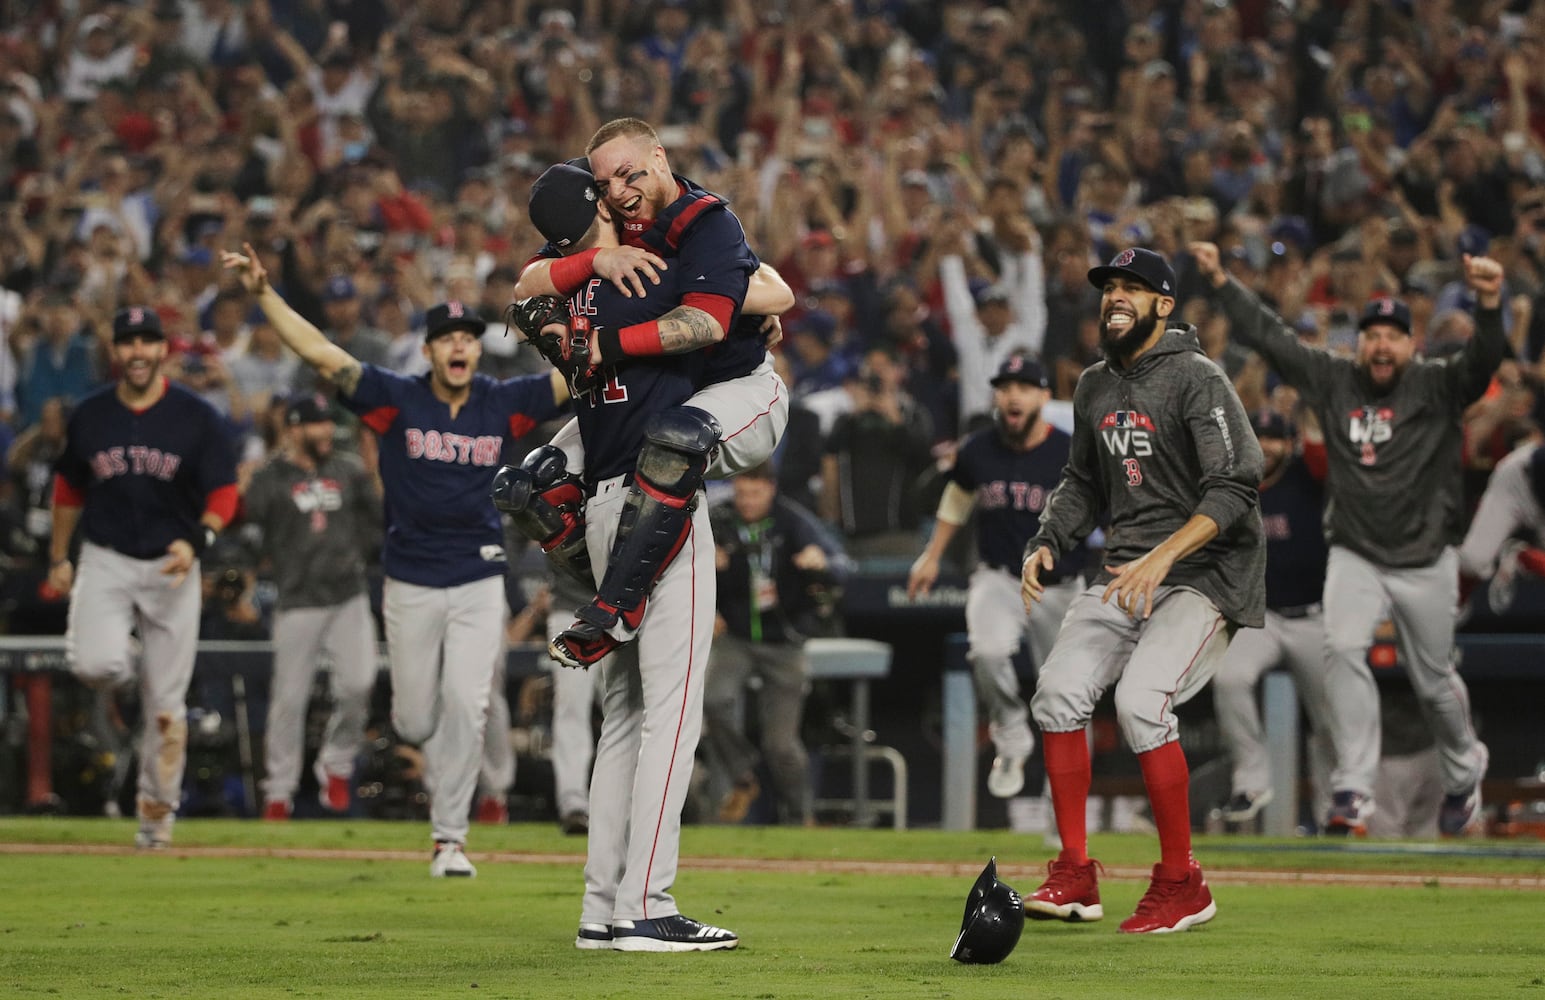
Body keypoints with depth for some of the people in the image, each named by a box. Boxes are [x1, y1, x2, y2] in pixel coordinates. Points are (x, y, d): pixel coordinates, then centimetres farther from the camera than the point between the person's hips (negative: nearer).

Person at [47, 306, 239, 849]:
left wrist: (197, 541, -24)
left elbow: (223, 492, -6)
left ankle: (157, 810, 17)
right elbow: (69, 488, 16)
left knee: (166, 702, 2)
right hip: (105, 560, 1)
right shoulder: (90, 416, 2)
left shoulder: (197, 417, -5)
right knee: (96, 665, -25)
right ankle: (121, 662, 12)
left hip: (171, 565, -1)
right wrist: (58, 557, 17)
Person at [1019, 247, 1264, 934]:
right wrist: (1046, 543, 7)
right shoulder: (1094, 387, 13)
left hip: (1206, 571, -7)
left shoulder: (1197, 380, -11)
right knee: (1059, 689, -11)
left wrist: (1162, 557, -31)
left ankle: (1182, 886, -13)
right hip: (1125, 570, 7)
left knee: (1140, 700, -25)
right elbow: (1084, 483, 26)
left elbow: (1234, 490, -21)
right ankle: (1075, 876, -3)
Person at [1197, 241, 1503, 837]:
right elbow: (1267, 335, 2)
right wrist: (1219, 280, -4)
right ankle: (1353, 793, -23)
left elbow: (1482, 362, -24)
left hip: (1426, 563, -1)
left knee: (1434, 681, 9)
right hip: (1355, 558, 1)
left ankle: (1464, 772, 39)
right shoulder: (1333, 381, 2)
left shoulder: (1436, 387, -5)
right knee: (1343, 649, -22)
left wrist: (1489, 302, -42)